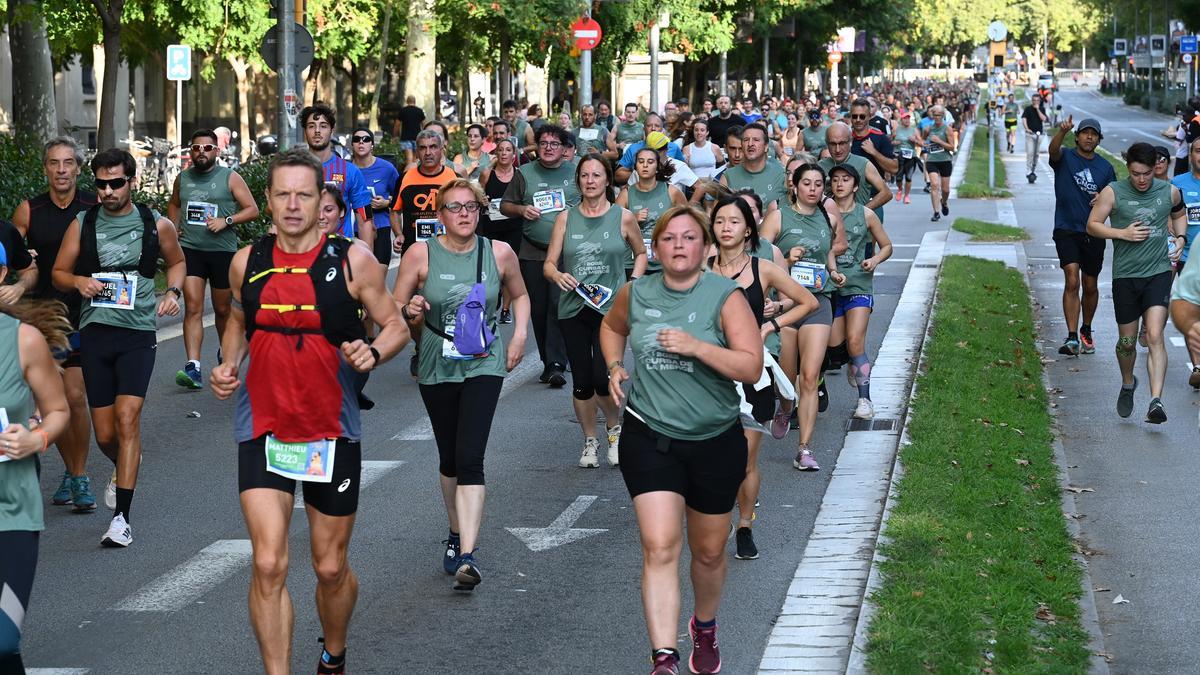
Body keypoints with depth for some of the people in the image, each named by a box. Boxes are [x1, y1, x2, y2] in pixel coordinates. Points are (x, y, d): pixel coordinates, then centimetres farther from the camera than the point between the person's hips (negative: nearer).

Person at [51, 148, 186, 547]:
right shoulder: (82, 225, 5)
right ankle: (123, 469, 43)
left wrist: (173, 293, 1)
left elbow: (177, 262, 21)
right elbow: (59, 273, 11)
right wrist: (79, 282, -11)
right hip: (95, 331, 2)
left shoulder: (157, 226, 3)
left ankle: (121, 518, -16)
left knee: (127, 420, -16)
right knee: (105, 435, 6)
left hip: (138, 333, -2)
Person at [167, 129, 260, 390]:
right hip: (190, 250, 1)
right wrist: (173, 229, 13)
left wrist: (226, 221, -16)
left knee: (223, 309, 10)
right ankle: (193, 367, -20)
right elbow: (174, 204, 29)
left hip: (222, 251, -1)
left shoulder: (230, 178, 0)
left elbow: (252, 210, -3)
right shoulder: (182, 179, 10)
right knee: (193, 308, -12)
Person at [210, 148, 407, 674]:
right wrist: (228, 366, 1)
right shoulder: (247, 262, 0)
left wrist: (373, 352, -21)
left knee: (331, 568, 12)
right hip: (263, 428, 1)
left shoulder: (352, 260, -8)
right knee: (268, 565, -13)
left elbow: (396, 326, 0)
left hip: (332, 431, -1)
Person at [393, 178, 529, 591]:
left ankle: (468, 556, -22)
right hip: (437, 368, 2)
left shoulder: (499, 253, -1)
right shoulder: (421, 255, -4)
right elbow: (393, 311, 1)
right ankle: (457, 535, 36)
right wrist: (411, 313, -21)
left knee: (470, 458, -15)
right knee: (449, 459, 13)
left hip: (483, 366, -2)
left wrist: (519, 336, 5)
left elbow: (519, 295, 19)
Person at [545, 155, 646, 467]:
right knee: (581, 382, 5)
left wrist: (633, 283, 3)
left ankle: (614, 427, 14)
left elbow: (640, 253, 18)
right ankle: (590, 441, 25)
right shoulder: (566, 218, 6)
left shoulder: (623, 217, 2)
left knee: (603, 378, -16)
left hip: (611, 308, -2)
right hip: (573, 309, 2)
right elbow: (549, 264, 6)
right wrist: (558, 275, -17)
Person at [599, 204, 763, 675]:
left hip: (715, 442, -1)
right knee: (659, 548, -15)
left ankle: (705, 629, 44)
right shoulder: (635, 294, 1)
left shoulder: (726, 297, -10)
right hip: (649, 438, 1)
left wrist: (697, 347, -27)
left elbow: (752, 367, -17)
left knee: (709, 552, 15)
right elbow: (611, 327, 24)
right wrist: (615, 366, 6)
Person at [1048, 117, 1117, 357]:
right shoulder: (1065, 157, -3)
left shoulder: (1105, 167, 6)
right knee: (1072, 281, -17)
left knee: (1090, 287, 13)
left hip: (1093, 233, 3)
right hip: (1067, 230, -3)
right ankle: (1072, 338, -19)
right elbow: (1053, 149, -27)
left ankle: (1086, 331, 35)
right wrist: (1062, 131, -47)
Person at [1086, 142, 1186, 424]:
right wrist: (1122, 233, -13)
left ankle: (1156, 401, -22)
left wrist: (1180, 237, 7)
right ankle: (1128, 384, 41)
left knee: (1155, 336, -15)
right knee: (1127, 340, 10)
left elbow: (1179, 214, 25)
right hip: (1125, 276, 0)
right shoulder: (1113, 192, -4)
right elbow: (1092, 225, 0)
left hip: (1158, 274, 0)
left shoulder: (1169, 191, 3)